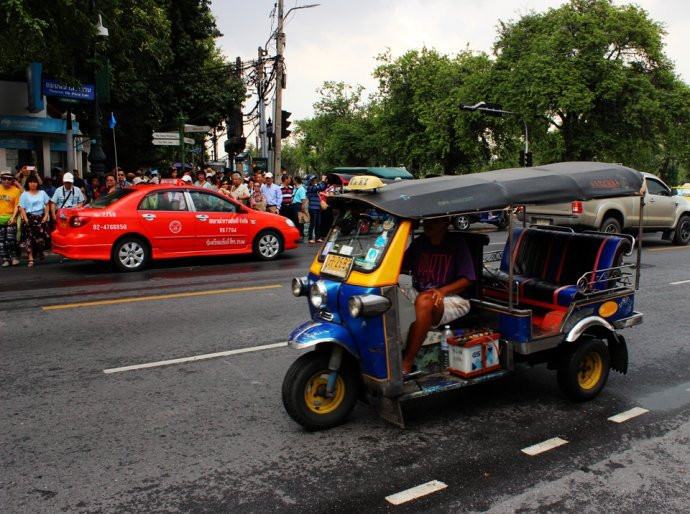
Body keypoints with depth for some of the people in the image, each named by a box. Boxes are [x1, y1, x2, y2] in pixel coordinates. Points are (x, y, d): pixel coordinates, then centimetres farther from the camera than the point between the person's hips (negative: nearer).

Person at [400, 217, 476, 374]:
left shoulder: (456, 242, -3)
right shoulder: (419, 243, 12)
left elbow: (467, 280, -5)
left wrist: (442, 291, -21)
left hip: (453, 299, -5)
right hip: (418, 294, 5)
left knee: (424, 301, -38)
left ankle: (407, 363, -35)